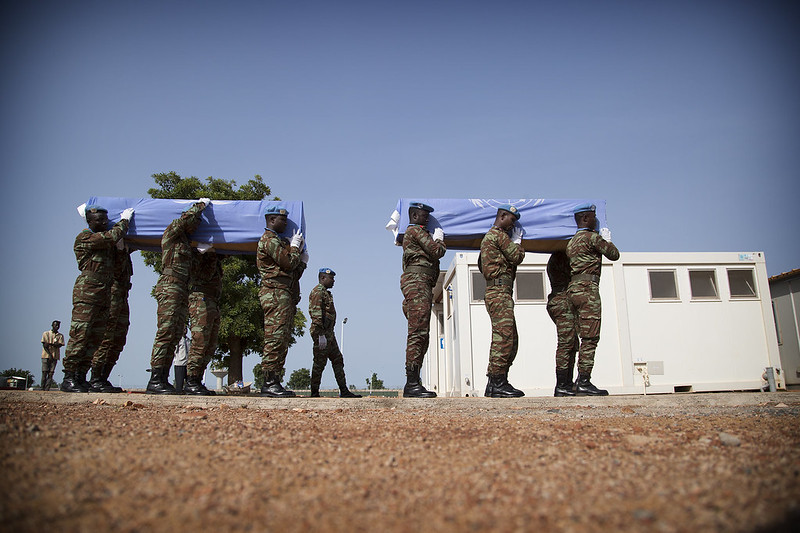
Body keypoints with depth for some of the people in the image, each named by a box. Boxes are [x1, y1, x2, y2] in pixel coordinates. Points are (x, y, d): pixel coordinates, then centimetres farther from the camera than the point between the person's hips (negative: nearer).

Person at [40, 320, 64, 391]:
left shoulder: (60, 335, 12)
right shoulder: (46, 333, 8)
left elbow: (59, 345, -1)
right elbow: (44, 345, -1)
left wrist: (50, 344, -16)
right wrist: (49, 354, -10)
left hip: (55, 356, 2)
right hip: (46, 356, -1)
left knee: (50, 374, -4)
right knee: (44, 373, -5)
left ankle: (47, 389, -7)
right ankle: (42, 389, -1)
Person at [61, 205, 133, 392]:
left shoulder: (105, 242, 24)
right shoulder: (84, 237, -1)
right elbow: (112, 237, -11)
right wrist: (124, 220, 3)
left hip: (105, 291, 8)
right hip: (87, 290, -8)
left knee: (96, 336, 4)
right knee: (80, 333, -12)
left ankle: (80, 377, 7)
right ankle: (68, 378, -10)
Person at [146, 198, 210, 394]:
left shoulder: (187, 240, 26)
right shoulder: (171, 233, 3)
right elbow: (185, 218, -13)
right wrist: (201, 204, 2)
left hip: (183, 290, 9)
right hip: (169, 287, -9)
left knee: (175, 336, 3)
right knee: (165, 332, -14)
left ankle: (163, 379, 3)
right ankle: (154, 380, -16)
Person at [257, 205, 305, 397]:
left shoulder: (277, 240, 27)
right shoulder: (270, 239, -5)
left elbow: (292, 271, 26)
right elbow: (289, 263, -13)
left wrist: (298, 251, 17)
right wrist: (294, 247, 4)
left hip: (283, 294, 11)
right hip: (275, 293, -11)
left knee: (281, 340, 7)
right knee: (275, 337, -13)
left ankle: (273, 382, 9)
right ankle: (270, 383, -14)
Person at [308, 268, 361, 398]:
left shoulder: (326, 293, 23)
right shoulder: (318, 291, -10)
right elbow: (316, 314, -20)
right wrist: (321, 335, -25)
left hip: (329, 333, 11)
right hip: (321, 333, -11)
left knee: (338, 360, 8)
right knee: (319, 363, -6)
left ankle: (344, 391, 10)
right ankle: (314, 394, -1)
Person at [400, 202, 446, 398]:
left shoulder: (411, 234, 30)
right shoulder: (416, 231, -1)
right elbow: (437, 251, -9)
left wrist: (436, 240, 25)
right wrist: (439, 239, 10)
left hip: (423, 286, 11)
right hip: (418, 282, -11)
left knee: (420, 335, 6)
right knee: (418, 332, -17)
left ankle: (413, 384, 4)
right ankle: (412, 384, -22)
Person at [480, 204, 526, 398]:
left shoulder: (488, 237, 27)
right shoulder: (498, 235, -5)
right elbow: (517, 257, -9)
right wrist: (517, 240, 11)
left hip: (502, 294, 11)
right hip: (499, 292, -11)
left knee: (510, 340, 8)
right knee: (503, 337, -15)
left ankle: (494, 383, 8)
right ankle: (497, 383, -16)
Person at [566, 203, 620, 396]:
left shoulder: (572, 241, 21)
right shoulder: (592, 237, -5)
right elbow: (614, 255, 0)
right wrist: (608, 240, 21)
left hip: (574, 288, 9)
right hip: (587, 288, -9)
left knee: (586, 337, 9)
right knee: (590, 337, -11)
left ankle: (582, 381, 8)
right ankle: (584, 382, -14)